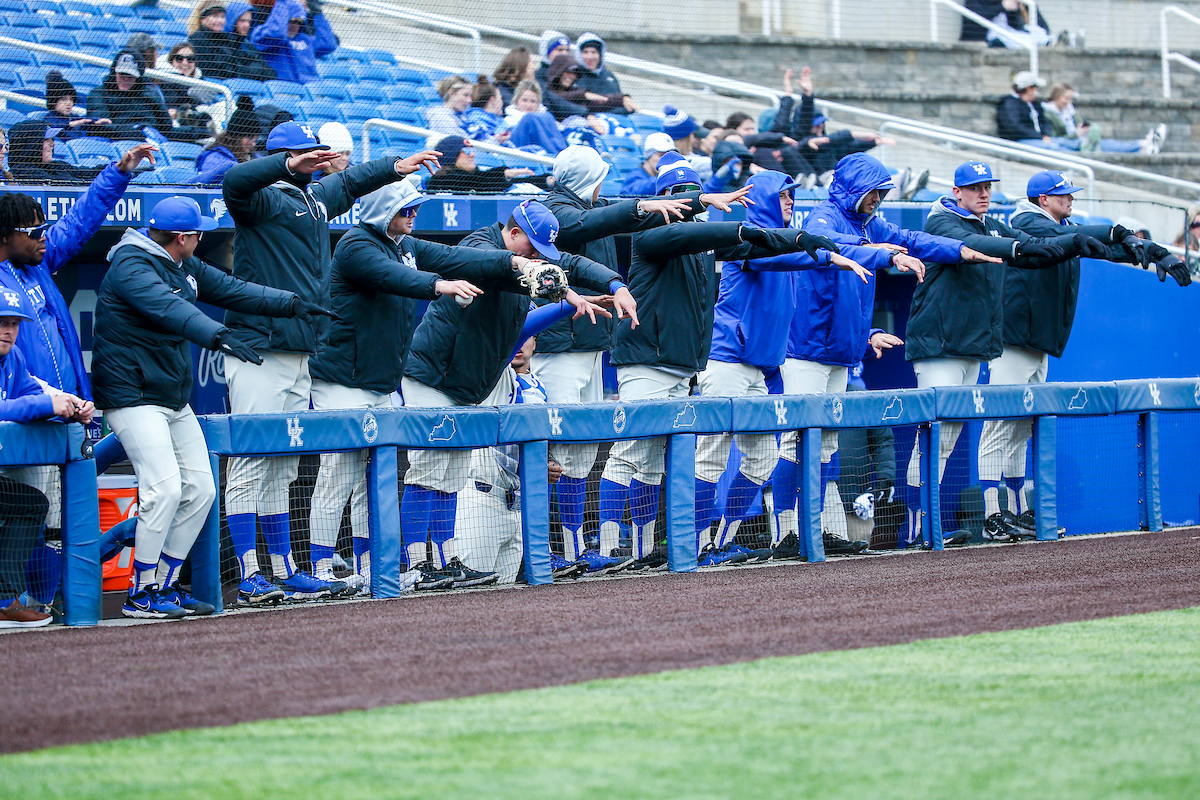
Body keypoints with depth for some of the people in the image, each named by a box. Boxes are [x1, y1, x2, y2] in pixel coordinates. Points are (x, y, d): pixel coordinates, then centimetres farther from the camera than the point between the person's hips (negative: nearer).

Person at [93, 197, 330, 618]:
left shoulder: (185, 267, 13)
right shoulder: (131, 266, -18)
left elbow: (230, 289, 19)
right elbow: (168, 308, -35)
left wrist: (291, 304, 13)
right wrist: (218, 335, -48)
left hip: (175, 400, 10)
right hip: (133, 397, -10)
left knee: (200, 488, 6)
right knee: (165, 487, -20)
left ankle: (166, 584, 13)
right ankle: (141, 595, -11)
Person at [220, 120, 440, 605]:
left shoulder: (316, 198, 18)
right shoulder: (263, 199, -8)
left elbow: (351, 182, 35)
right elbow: (235, 182, -29)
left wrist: (397, 167, 35)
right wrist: (290, 165, -41)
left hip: (301, 355, 9)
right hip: (258, 351, -9)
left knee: (282, 470, 13)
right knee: (251, 464, -9)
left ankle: (285, 571, 16)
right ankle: (250, 577, -11)